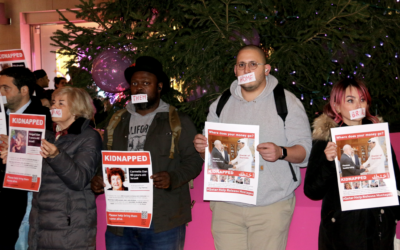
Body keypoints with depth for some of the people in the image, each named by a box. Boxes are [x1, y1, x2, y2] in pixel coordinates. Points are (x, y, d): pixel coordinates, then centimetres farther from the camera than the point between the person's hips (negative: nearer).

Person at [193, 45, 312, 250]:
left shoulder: (288, 102, 1)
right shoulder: (221, 104, 12)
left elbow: (304, 150, -3)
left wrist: (281, 153, -24)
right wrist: (202, 147, -7)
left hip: (271, 207, -2)